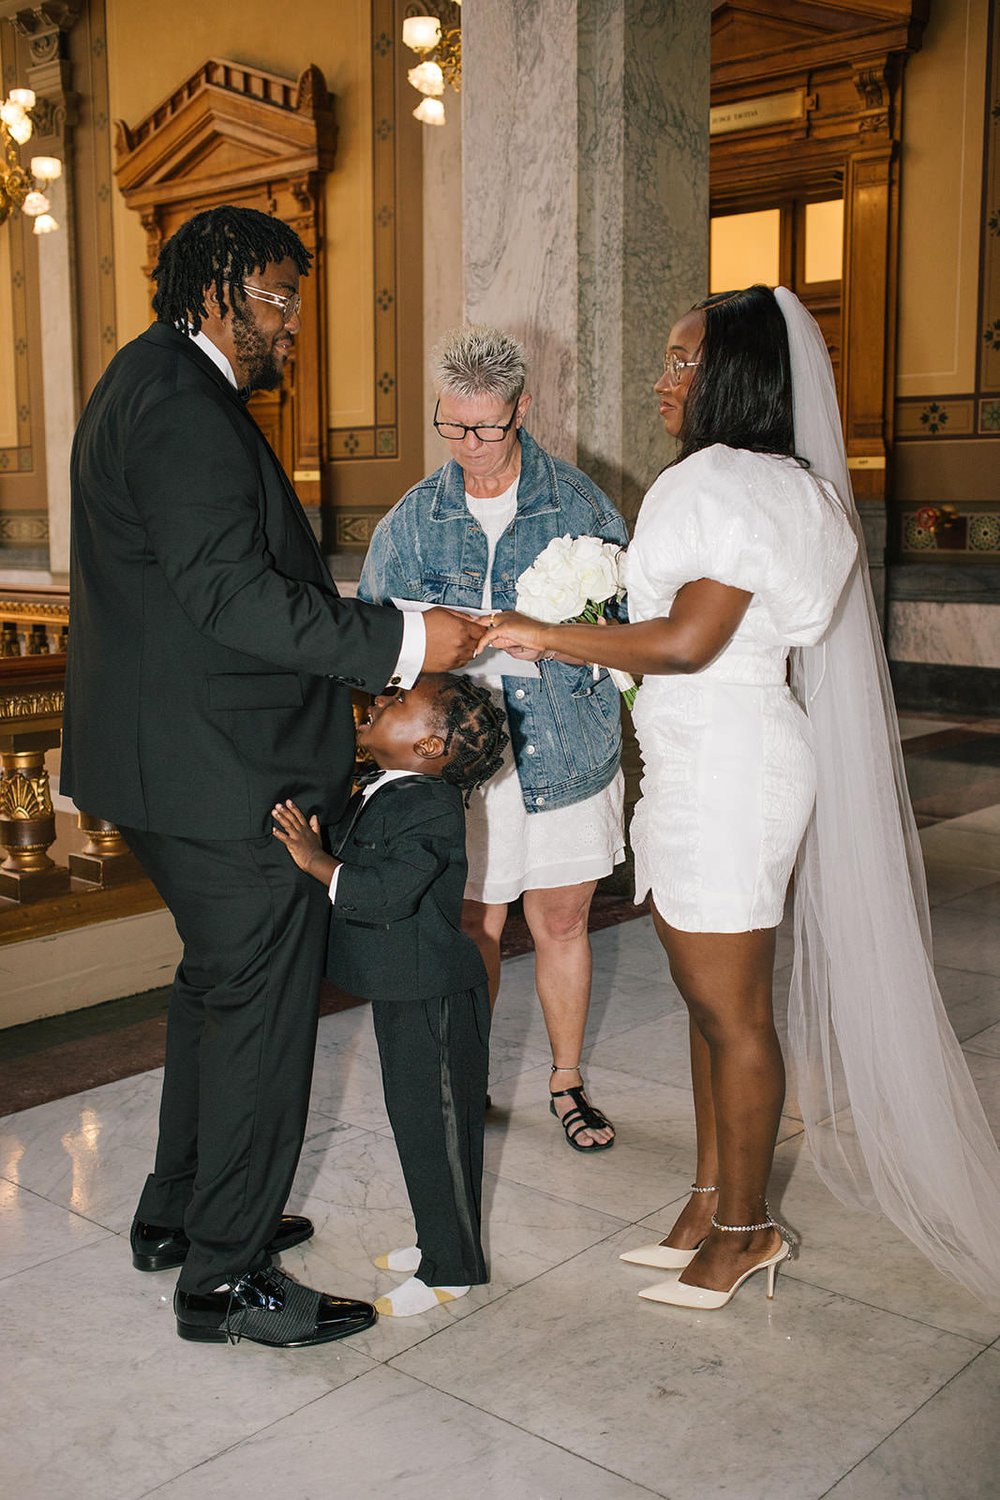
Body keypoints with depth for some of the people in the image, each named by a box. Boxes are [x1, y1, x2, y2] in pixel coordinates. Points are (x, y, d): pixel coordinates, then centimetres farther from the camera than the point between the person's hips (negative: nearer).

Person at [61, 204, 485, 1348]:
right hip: (227, 774, -11)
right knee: (259, 1007, 0)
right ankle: (226, 1276, 13)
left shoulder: (155, 385, 18)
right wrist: (399, 644, -24)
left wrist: (353, 648, 15)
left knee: (218, 985, 22)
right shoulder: (179, 403, -17)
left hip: (176, 766, 11)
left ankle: (179, 1211, 37)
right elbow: (231, 590, -26)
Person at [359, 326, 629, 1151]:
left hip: (567, 752, 0)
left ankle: (567, 1082, 29)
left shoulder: (578, 503, 1)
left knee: (562, 924, 10)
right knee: (474, 929, 8)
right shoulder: (414, 518, 4)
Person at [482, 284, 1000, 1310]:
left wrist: (547, 634, -15)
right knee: (706, 998, 14)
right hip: (695, 765, 10)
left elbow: (686, 640, -23)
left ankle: (745, 1225, 16)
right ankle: (711, 1202, 26)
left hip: (728, 768, -10)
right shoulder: (713, 483, 17)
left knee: (731, 1010, 1)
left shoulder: (739, 485, -15)